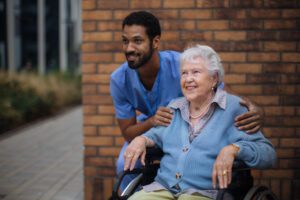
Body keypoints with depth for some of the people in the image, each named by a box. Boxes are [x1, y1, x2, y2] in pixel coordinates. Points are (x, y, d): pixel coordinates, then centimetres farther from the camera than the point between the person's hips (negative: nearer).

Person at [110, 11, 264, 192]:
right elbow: (127, 132, -18)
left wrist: (255, 112, -55)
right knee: (125, 165, -18)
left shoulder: (183, 66, -36)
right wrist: (152, 121, -42)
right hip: (147, 126, 2)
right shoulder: (119, 79, -26)